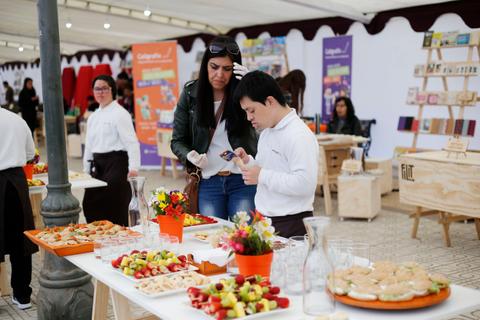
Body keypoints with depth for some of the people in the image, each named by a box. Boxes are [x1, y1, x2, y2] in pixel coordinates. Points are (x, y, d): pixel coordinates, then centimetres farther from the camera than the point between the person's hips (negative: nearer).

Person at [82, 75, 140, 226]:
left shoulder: (120, 113, -7)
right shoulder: (93, 117, 18)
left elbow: (132, 142, -15)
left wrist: (133, 167, -25)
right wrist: (86, 170, 19)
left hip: (115, 163, -8)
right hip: (97, 165, 8)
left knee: (115, 209, -9)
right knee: (91, 206, 6)